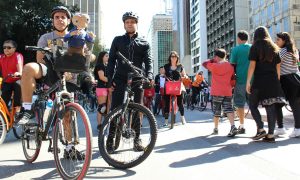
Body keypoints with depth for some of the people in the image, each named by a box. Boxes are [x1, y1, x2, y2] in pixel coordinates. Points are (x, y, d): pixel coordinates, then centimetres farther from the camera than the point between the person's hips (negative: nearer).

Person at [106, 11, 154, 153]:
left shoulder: (144, 43, 12)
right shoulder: (118, 40, 12)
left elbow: (148, 60, 2)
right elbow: (111, 60, 8)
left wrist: (149, 76, -18)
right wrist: (110, 79, -4)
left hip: (137, 79, 1)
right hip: (120, 78, 0)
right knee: (115, 109, -6)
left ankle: (137, 139, 13)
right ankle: (110, 139, 4)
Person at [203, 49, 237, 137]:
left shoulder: (214, 66, -7)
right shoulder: (230, 66, 7)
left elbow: (204, 63, 5)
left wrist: (213, 60, 11)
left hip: (217, 92, -3)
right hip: (228, 92, 3)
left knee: (216, 111, 8)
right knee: (229, 109, 0)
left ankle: (216, 129, 17)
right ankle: (233, 126, -18)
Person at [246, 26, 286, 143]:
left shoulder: (255, 47, 0)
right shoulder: (274, 48, 14)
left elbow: (252, 65, -9)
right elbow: (278, 67, 13)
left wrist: (248, 81, -9)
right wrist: (277, 81, 18)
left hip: (259, 81, -5)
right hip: (273, 81, 5)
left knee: (253, 105, 8)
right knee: (271, 107, 4)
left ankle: (261, 129, -3)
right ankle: (271, 135, 3)